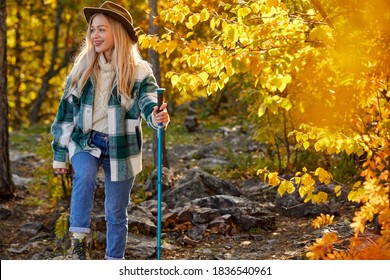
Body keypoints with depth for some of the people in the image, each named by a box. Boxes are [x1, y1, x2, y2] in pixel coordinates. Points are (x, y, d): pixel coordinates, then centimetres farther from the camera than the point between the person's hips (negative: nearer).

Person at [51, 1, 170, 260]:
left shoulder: (138, 71, -8)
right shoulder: (83, 68, 1)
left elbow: (148, 99, -23)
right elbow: (67, 110, 6)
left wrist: (156, 115, -49)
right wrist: (60, 153, 6)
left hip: (120, 147, -1)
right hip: (85, 141, 1)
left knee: (116, 211, 7)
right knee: (85, 175, -32)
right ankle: (79, 237, -22)